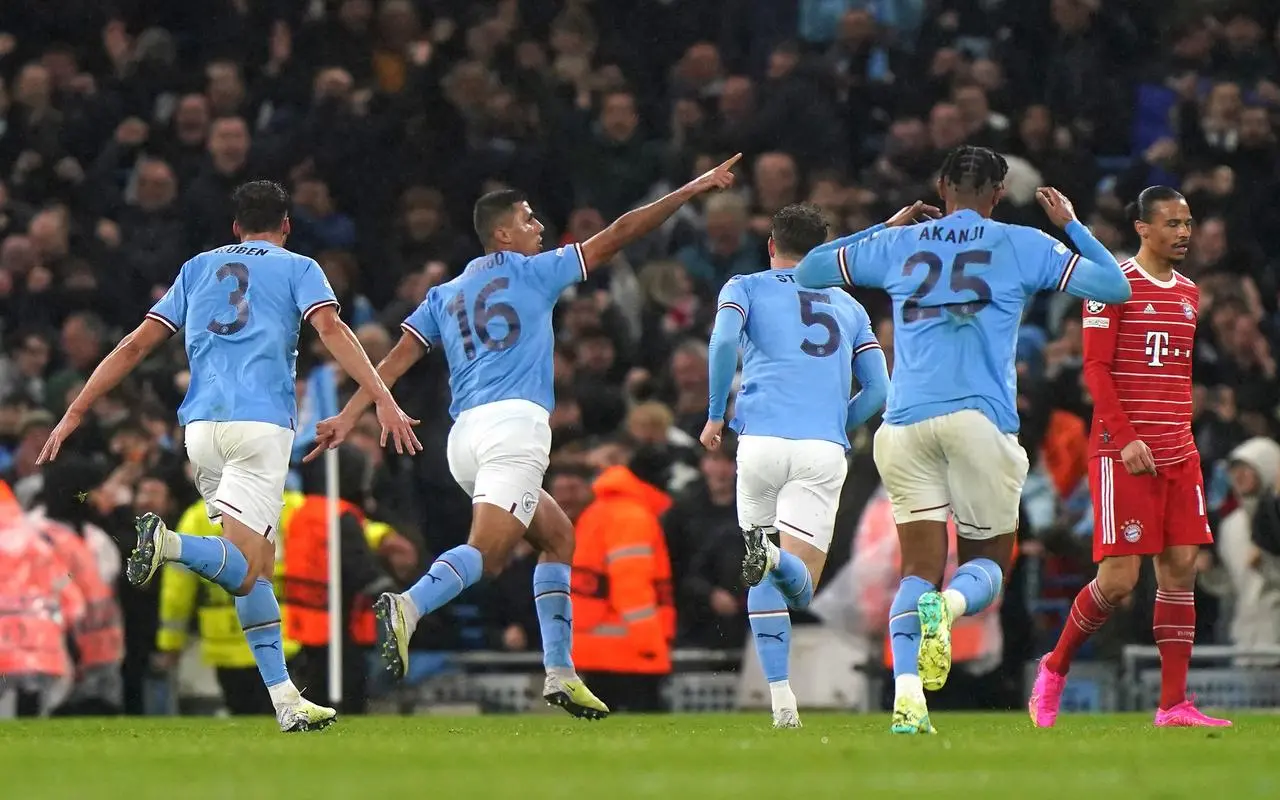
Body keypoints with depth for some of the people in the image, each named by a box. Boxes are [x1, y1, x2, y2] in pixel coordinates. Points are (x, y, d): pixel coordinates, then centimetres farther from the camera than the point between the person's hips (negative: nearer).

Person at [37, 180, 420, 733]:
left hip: (201, 426, 4)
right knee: (242, 571, -11)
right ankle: (168, 543, -41)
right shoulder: (298, 268, 11)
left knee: (259, 564, 11)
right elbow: (330, 329, -7)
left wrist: (75, 413, 19)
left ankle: (284, 698, 2)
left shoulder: (198, 269, 22)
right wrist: (382, 399, -16)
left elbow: (135, 345, 17)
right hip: (262, 422, -4)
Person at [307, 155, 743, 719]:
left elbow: (397, 359, 12)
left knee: (558, 536, 21)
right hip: (516, 421, -7)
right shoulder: (534, 271, 10)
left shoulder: (443, 296, 23)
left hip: (465, 438, 7)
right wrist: (691, 190, 18)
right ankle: (408, 608, -47)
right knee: (486, 552, -20)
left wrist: (349, 417, 7)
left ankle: (560, 671, 12)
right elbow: (617, 237, 12)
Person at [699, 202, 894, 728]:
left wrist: (715, 416, 3)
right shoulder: (848, 306, 24)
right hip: (824, 451, 1)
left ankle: (781, 695, 2)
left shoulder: (746, 288, 14)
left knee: (764, 585, 15)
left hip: (762, 442, -1)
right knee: (800, 588, -4)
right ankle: (776, 558, -40)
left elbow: (724, 339, -7)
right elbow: (878, 389, 18)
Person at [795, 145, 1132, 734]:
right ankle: (946, 605, -26)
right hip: (979, 420, -2)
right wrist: (1071, 225, 25)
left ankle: (906, 696, -16)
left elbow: (807, 272, 26)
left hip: (905, 426, 2)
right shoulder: (1023, 247, 8)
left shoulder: (898, 245, 14)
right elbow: (1116, 288, 12)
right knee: (988, 564, 10)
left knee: (919, 569, 4)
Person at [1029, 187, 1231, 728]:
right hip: (1123, 454, -7)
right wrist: (1126, 437, -18)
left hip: (1178, 454, 7)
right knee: (1119, 578, -10)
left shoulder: (1189, 293, 16)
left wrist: (1183, 438, 14)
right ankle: (1054, 668, 12)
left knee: (1180, 569, -1)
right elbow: (1096, 370, -10)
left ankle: (1174, 704, 0)